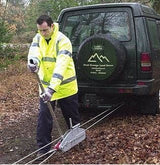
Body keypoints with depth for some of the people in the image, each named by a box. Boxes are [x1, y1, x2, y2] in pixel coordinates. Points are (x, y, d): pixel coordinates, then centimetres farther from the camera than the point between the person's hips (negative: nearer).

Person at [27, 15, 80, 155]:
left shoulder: (63, 41, -21)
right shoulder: (38, 38, -1)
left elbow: (61, 66, -33)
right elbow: (34, 51, -20)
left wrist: (52, 88, -43)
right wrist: (33, 62, -46)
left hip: (65, 86, -4)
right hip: (46, 85, 4)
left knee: (72, 116, 15)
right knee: (44, 117, 0)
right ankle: (43, 148, 13)